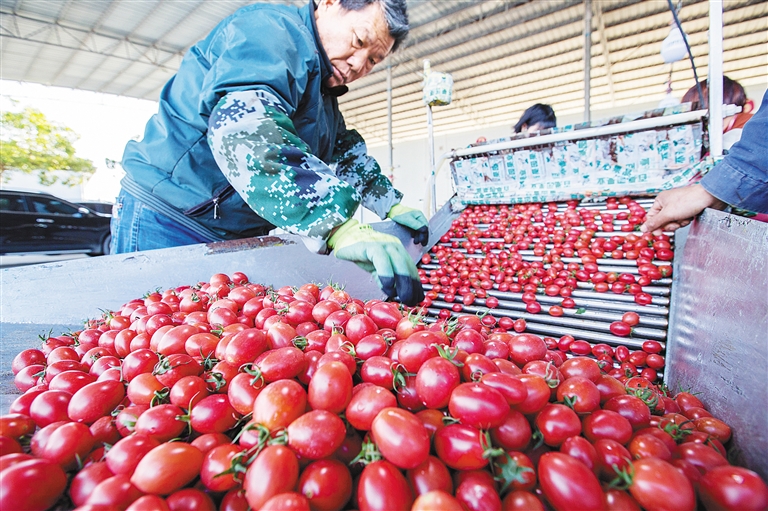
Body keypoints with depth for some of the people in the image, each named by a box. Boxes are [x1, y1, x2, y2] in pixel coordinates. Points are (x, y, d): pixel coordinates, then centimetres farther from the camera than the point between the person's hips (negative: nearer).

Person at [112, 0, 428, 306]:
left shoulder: (323, 88, 15)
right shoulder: (272, 28, -15)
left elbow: (345, 151, 23)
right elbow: (242, 128, -34)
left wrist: (391, 205, 12)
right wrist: (337, 227, -44)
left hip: (238, 236, 9)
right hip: (168, 221, -8)